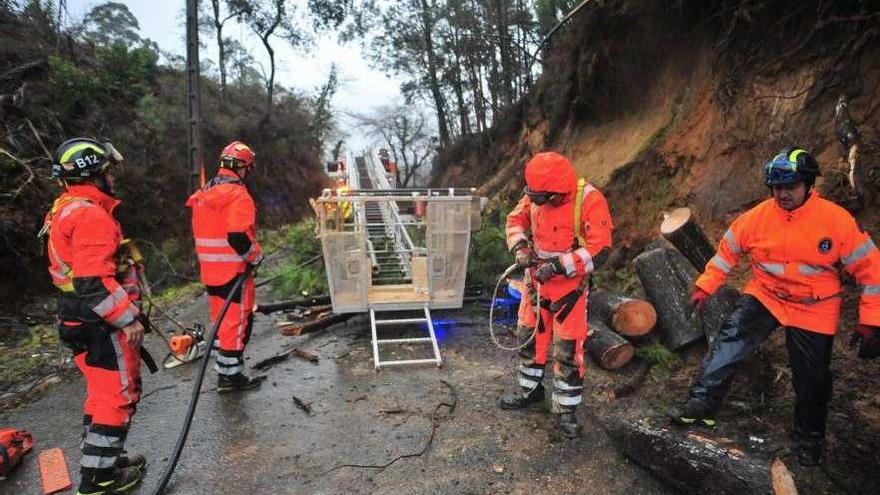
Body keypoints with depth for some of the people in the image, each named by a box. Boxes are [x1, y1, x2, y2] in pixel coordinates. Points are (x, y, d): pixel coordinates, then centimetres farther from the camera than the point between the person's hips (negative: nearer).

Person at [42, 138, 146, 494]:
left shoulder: (65, 209, 13)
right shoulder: (90, 214, -20)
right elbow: (94, 282, -26)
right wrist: (128, 319, -20)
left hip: (77, 318, 10)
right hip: (101, 324, -10)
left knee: (103, 392, 21)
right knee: (119, 395, 2)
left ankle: (99, 463, 34)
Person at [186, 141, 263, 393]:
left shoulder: (204, 194, 12)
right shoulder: (238, 195, -16)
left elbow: (202, 232, 18)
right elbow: (238, 237, -25)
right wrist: (256, 256, -9)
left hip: (210, 270, 9)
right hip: (234, 271, -8)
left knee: (222, 320, 17)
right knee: (237, 322, 2)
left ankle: (223, 371, 27)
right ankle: (232, 375, 10)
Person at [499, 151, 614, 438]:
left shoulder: (589, 200, -22)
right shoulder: (535, 195, -7)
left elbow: (599, 250, -25)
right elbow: (516, 220, 8)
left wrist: (558, 266, -29)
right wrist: (520, 247, -12)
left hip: (570, 286, -5)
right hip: (536, 280, 6)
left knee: (568, 349, -1)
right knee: (529, 337, 17)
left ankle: (566, 409, 18)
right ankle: (530, 391, 38)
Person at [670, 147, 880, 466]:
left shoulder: (837, 220, -17)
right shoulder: (757, 217, -10)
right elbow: (728, 251, 4)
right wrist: (705, 286, 3)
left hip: (813, 311, -1)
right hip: (764, 296, 1)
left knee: (812, 380, 10)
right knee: (731, 338, -23)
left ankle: (809, 438, 35)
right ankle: (702, 404, -21)